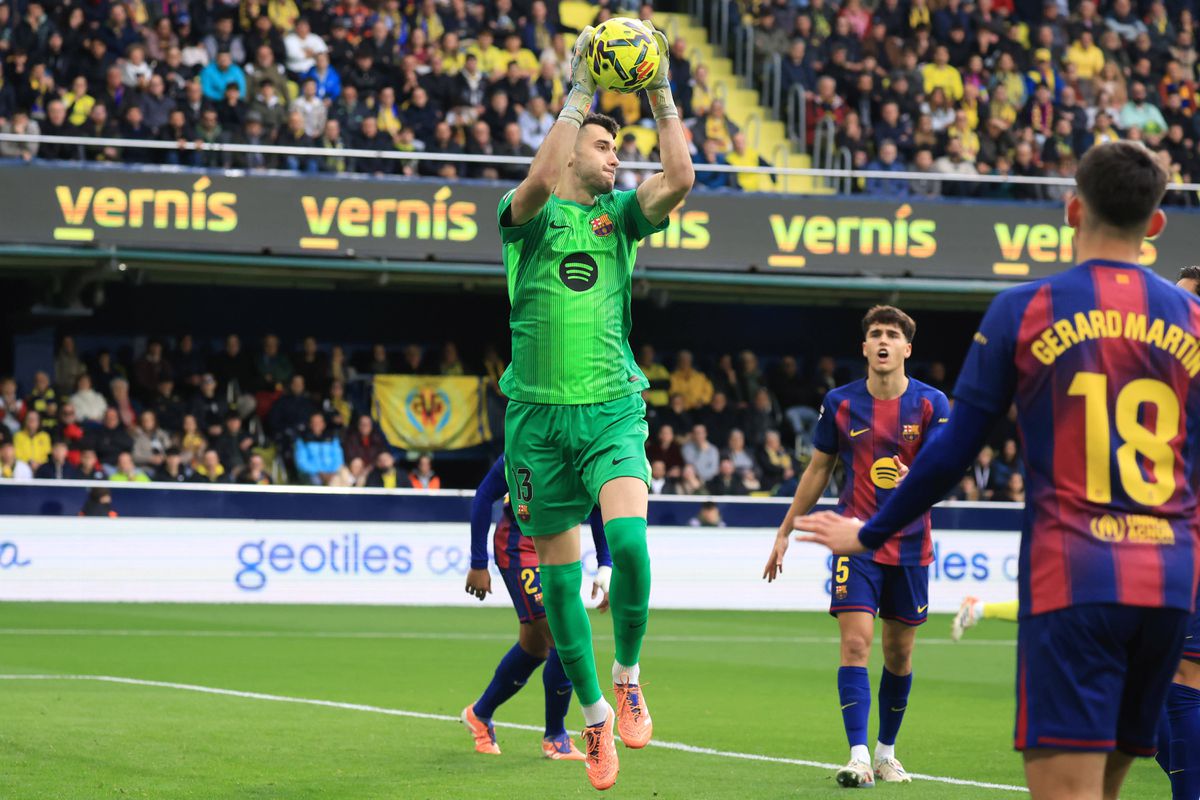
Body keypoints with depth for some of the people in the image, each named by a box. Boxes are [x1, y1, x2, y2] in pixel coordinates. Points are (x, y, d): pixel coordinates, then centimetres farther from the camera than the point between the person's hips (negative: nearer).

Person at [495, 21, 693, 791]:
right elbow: (541, 180, -21)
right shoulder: (528, 214, 2)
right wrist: (579, 95, -18)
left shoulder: (622, 214, 11)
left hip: (612, 408, 1)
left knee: (629, 538, -22)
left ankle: (629, 680, 0)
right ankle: (594, 714, 18)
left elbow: (680, 178, -7)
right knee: (560, 573, 3)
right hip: (538, 411, -1)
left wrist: (663, 95, -7)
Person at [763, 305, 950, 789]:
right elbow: (818, 470, 11)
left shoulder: (931, 404, -4)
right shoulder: (840, 403, -1)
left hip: (910, 544, 1)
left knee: (899, 653, 10)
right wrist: (785, 531, 14)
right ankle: (859, 757, -20)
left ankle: (887, 751, 27)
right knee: (855, 642, -15)